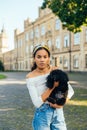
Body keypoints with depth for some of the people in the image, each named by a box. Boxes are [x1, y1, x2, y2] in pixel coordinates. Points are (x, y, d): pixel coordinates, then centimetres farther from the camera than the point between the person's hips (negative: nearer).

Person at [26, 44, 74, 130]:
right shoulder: (30, 77, -12)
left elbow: (70, 90, 1)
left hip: (58, 113, 2)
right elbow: (37, 103, -17)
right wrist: (53, 86, -21)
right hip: (42, 115, -2)